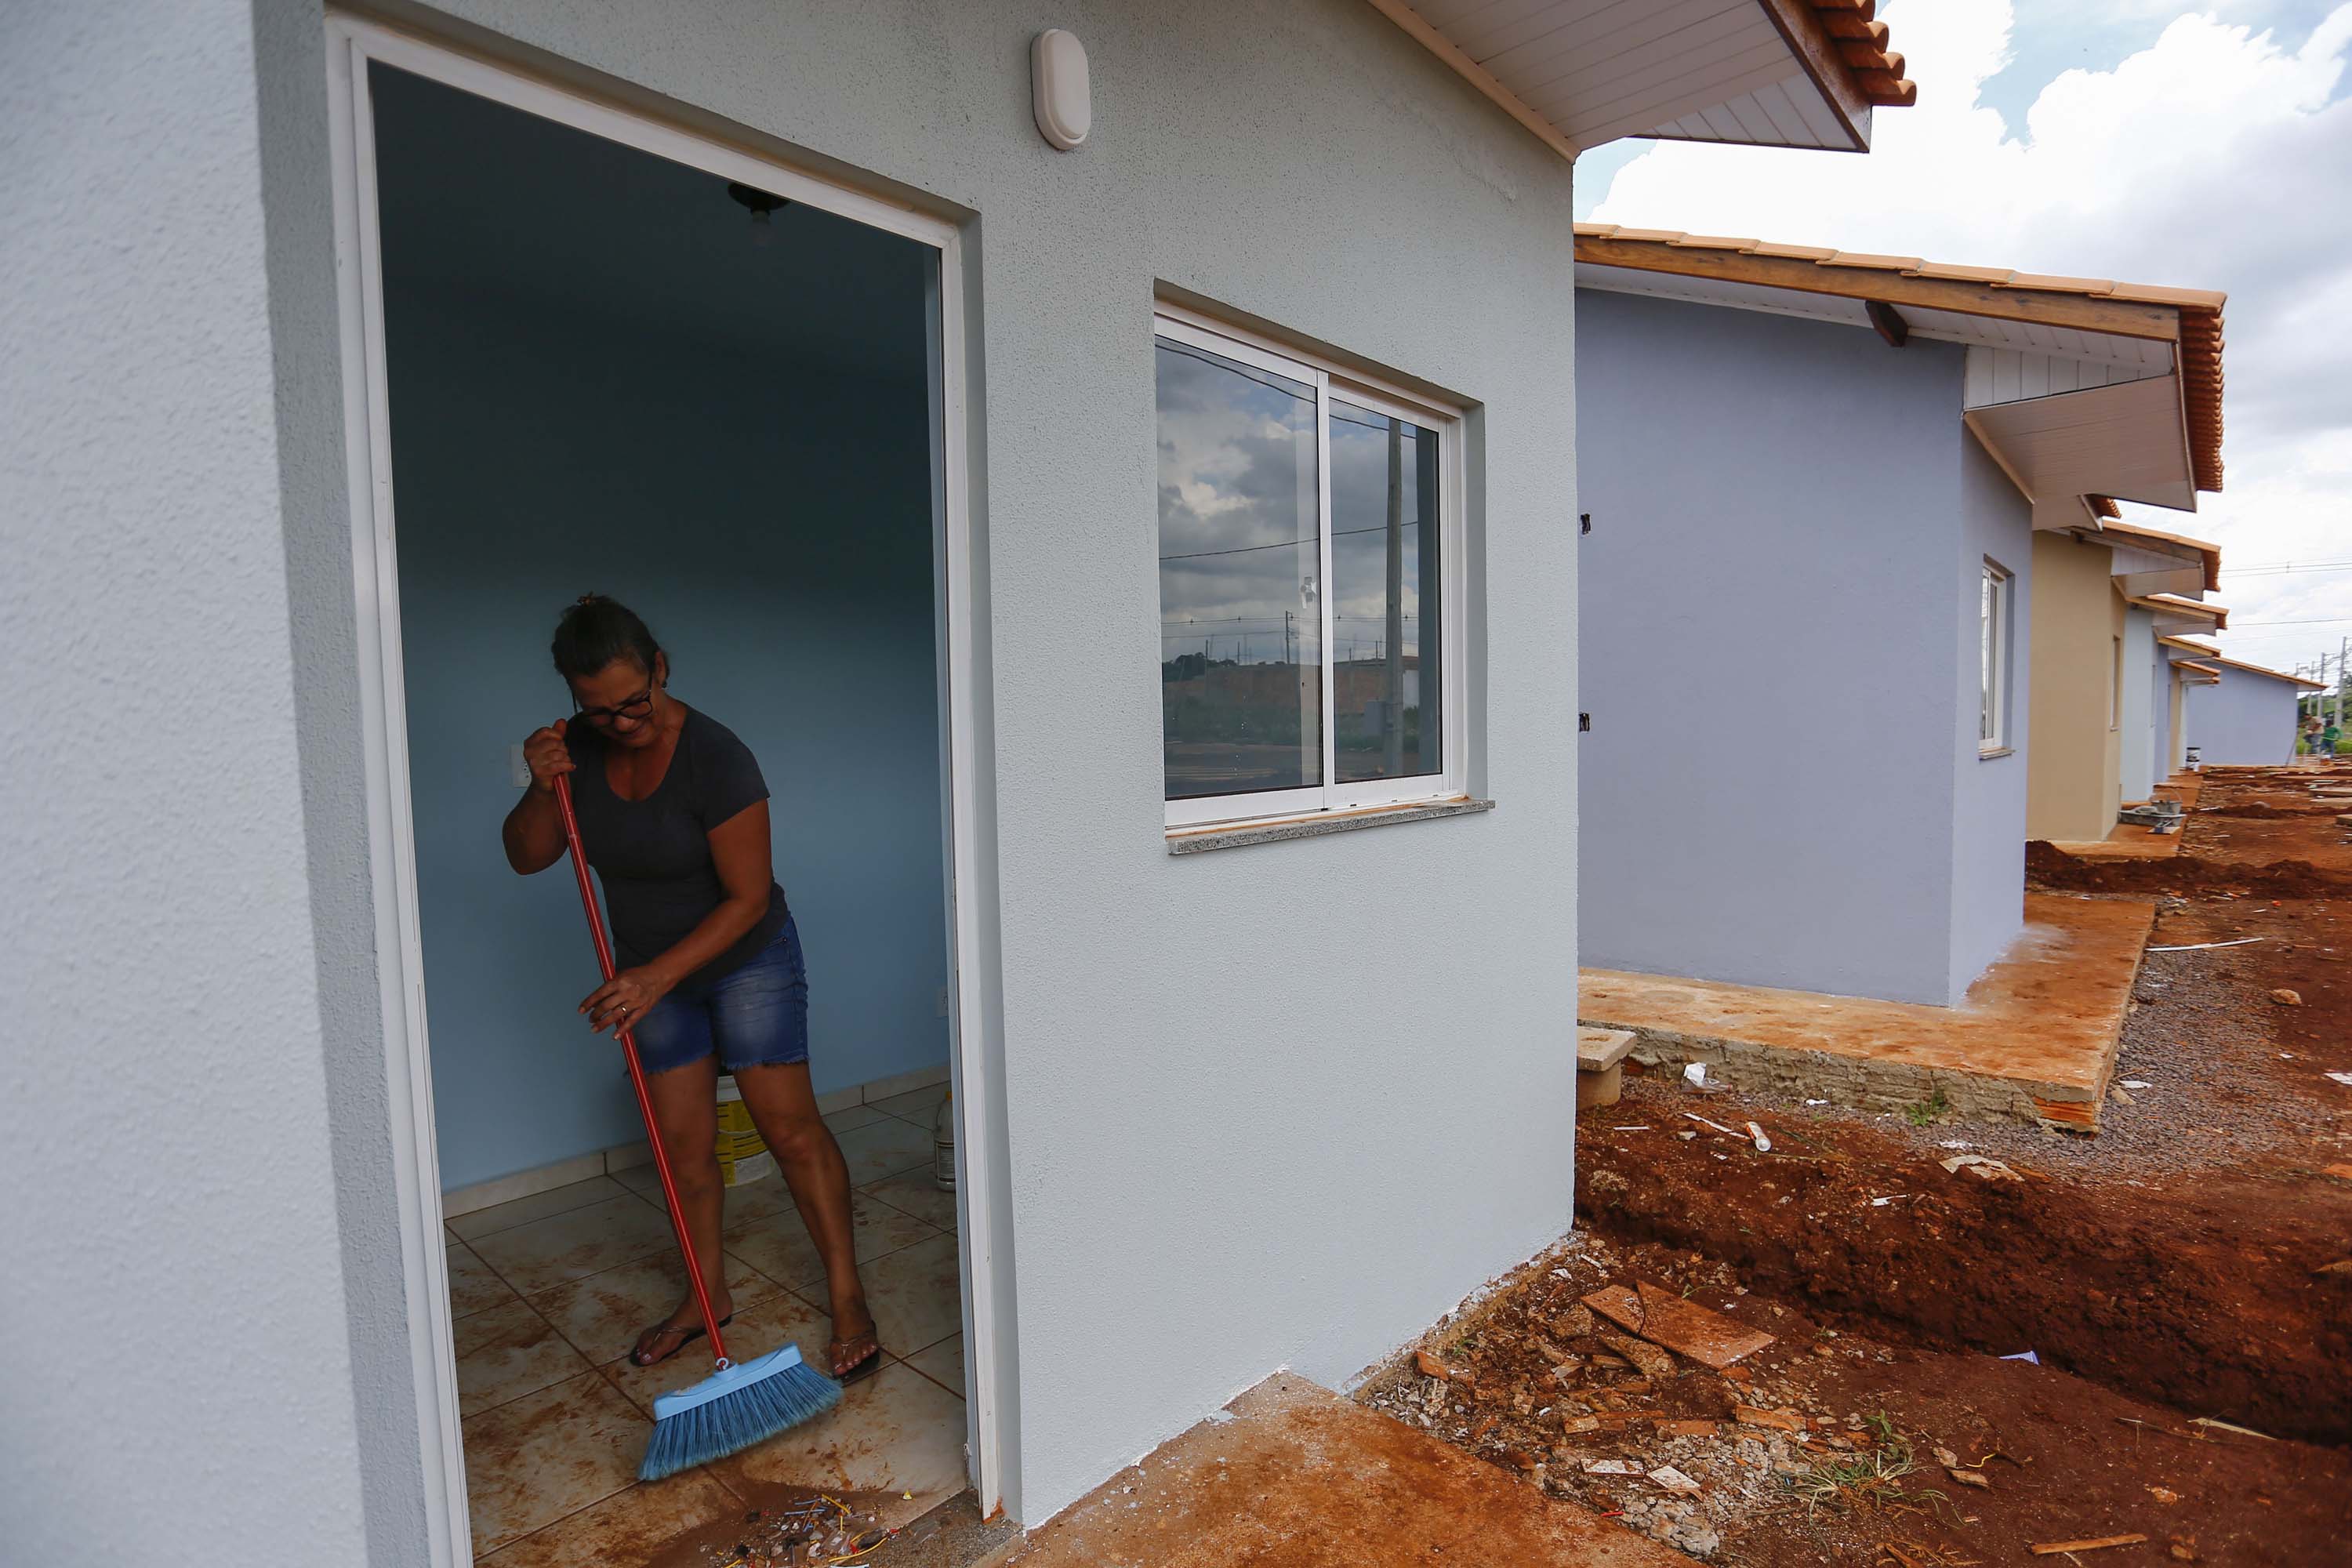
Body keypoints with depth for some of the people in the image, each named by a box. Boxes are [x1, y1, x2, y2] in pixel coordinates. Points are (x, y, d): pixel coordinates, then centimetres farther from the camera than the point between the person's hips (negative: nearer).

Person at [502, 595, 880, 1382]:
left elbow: (747, 897, -24)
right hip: (653, 973, 5)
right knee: (682, 1143, 10)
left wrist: (659, 974, -30)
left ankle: (847, 1296, 8)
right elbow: (526, 857, -2)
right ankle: (707, 1296, 29)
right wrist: (541, 789, -21)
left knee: (791, 1129, -5)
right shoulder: (577, 748, -9)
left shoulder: (716, 758, -27)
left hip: (748, 961, -5)